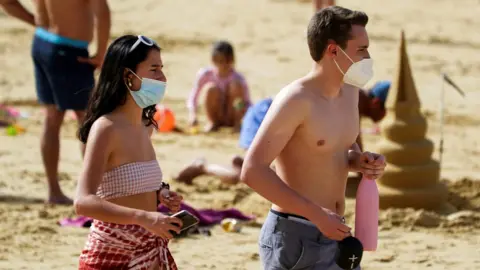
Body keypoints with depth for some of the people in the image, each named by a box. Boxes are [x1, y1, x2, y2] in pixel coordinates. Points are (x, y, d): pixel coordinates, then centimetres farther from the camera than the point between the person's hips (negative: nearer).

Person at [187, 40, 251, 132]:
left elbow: (247, 103, -13)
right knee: (211, 88, -28)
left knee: (236, 85, -25)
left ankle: (237, 123, -10)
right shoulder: (205, 74, -14)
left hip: (231, 117, 0)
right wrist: (192, 114, -31)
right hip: (216, 116, 1)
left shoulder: (238, 78, -16)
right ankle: (213, 122, -6)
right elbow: (193, 97, -13)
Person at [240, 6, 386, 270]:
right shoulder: (296, 99, -18)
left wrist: (359, 161, 1)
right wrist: (317, 214, -25)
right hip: (296, 238, -8)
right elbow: (252, 171, -23)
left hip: (334, 235, 8)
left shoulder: (349, 91, 7)